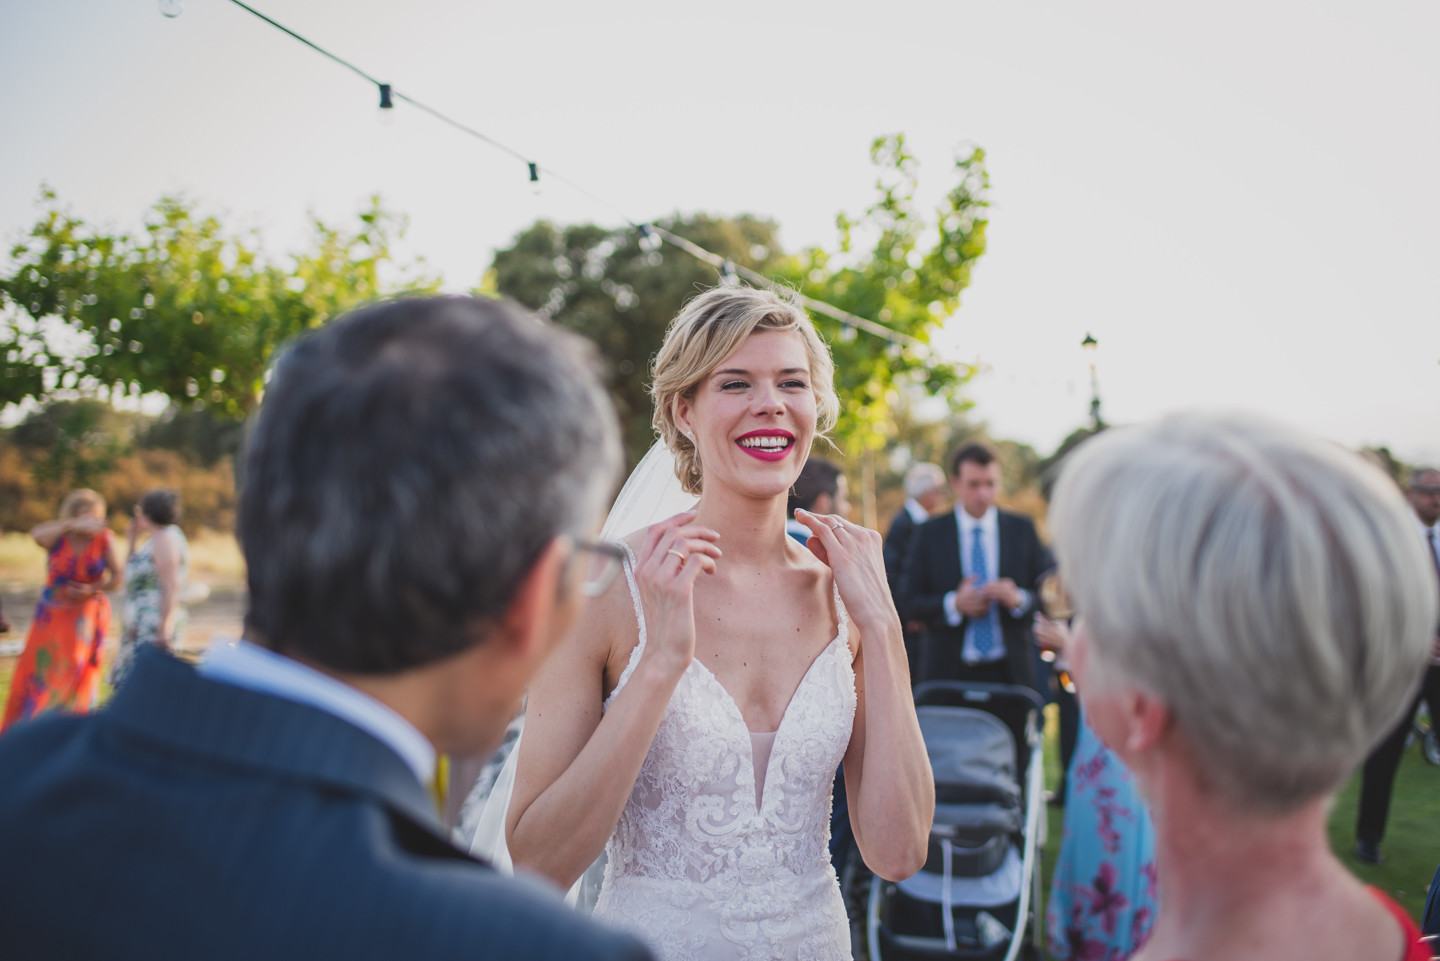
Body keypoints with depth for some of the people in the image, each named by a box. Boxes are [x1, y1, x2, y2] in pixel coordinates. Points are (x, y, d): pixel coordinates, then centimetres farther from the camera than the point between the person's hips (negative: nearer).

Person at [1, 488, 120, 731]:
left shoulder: (104, 538, -8)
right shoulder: (58, 534, -8)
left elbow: (116, 578, -6)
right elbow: (37, 534, -33)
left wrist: (92, 590, -22)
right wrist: (73, 524, -42)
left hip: (87, 613, -2)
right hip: (53, 613, 2)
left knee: (76, 671, -8)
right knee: (35, 667, 9)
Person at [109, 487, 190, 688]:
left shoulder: (165, 538, -12)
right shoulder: (155, 539, 19)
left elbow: (171, 587, -20)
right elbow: (131, 573, 27)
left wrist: (164, 628, -24)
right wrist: (131, 540, 18)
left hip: (153, 627, -11)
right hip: (141, 627, 11)